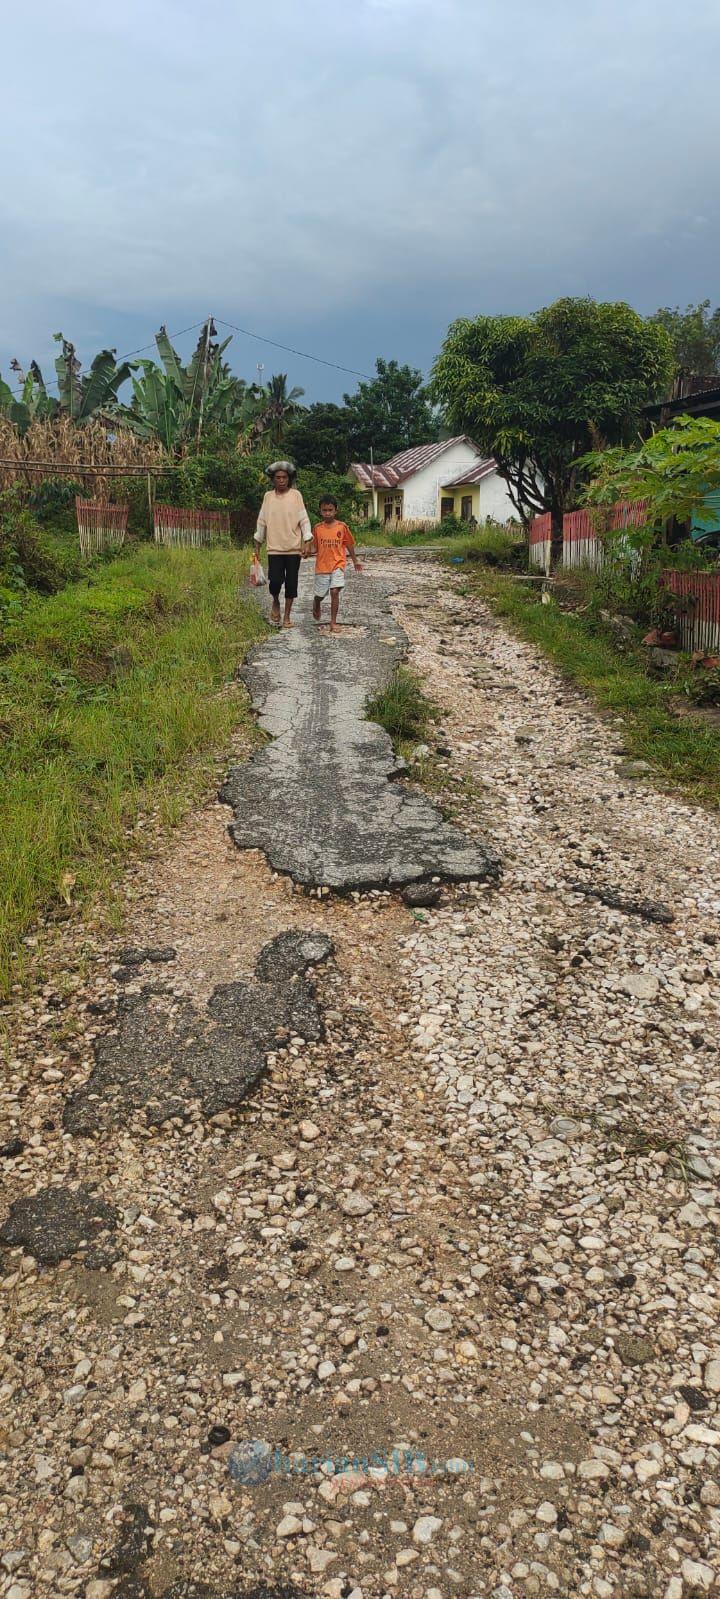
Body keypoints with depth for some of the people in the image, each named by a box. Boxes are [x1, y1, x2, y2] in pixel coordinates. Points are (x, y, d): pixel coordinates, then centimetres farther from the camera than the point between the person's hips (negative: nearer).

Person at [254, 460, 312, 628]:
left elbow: (304, 520, -1)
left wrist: (307, 542, -10)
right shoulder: (268, 496, 5)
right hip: (274, 548, 1)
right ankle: (275, 602, 19)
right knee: (275, 580, -12)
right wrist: (257, 546, 12)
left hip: (294, 548, -1)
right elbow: (262, 522, 11)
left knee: (291, 583, 3)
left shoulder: (295, 495, -1)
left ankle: (287, 617, 16)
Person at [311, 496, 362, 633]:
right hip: (322, 566, 2)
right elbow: (314, 548, 5)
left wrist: (355, 561, 17)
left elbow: (349, 544, 9)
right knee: (320, 594, 10)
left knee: (335, 592, -15)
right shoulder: (317, 528, 0)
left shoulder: (342, 527, -2)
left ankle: (333, 623, -7)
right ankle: (316, 605, 48)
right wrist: (309, 551, -18)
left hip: (338, 565, -1)